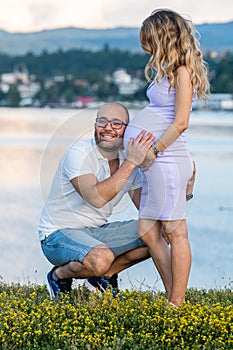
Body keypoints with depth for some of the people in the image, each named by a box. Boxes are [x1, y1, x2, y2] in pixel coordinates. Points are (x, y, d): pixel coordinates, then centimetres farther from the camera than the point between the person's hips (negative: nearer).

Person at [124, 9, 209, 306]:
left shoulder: (183, 72, -11)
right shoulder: (167, 72, 17)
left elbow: (180, 123, -16)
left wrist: (152, 150, -14)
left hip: (166, 159, -10)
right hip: (155, 162, 10)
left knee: (175, 232, -4)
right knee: (148, 234, 10)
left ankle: (177, 304, 2)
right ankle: (173, 300, 17)